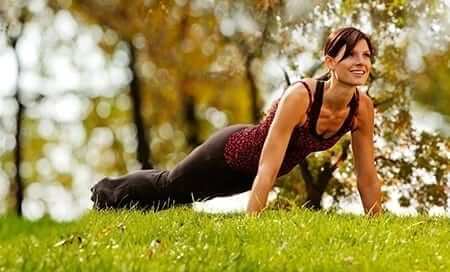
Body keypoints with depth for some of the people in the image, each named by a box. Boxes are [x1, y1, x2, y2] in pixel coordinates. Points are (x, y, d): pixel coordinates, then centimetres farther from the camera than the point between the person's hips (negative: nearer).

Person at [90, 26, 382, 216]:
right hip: (232, 151, -6)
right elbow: (267, 168, -44)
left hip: (251, 166, 6)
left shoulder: (363, 106, -23)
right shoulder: (299, 96, -42)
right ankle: (107, 192, 55)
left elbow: (367, 174, -12)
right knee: (168, 186, 24)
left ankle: (112, 193, 61)